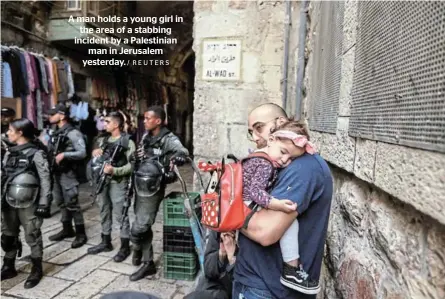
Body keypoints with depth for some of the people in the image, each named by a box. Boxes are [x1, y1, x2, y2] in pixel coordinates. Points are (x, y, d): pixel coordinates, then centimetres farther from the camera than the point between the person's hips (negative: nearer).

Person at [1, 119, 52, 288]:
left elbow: (45, 180, -13)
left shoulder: (36, 153, -11)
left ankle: (37, 270, 21)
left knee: (32, 237, 5)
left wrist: (44, 204, -15)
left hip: (28, 204, -7)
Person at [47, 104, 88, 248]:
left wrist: (64, 155, -27)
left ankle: (81, 234, 4)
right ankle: (67, 229, 29)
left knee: (72, 204, -5)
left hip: (68, 174, -9)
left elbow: (82, 153, -20)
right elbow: (51, 151, 20)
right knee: (61, 203, 16)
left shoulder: (73, 133, -13)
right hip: (56, 173, 9)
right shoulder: (55, 133, 14)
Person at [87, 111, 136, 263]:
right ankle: (106, 242, 32)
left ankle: (125, 247, 13)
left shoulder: (127, 142, -8)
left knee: (120, 215, -1)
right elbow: (96, 159, 21)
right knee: (104, 213, 17)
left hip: (118, 183, -7)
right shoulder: (103, 140, 14)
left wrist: (114, 171, -26)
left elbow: (132, 165, -15)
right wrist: (95, 154, 0)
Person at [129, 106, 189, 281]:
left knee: (138, 230, -7)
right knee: (143, 228, 16)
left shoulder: (168, 139, -14)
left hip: (152, 191, -8)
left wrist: (179, 157, -50)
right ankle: (148, 263, 30)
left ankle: (138, 249, 24)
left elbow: (182, 152, -30)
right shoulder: (145, 137, 9)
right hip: (139, 188, 8)